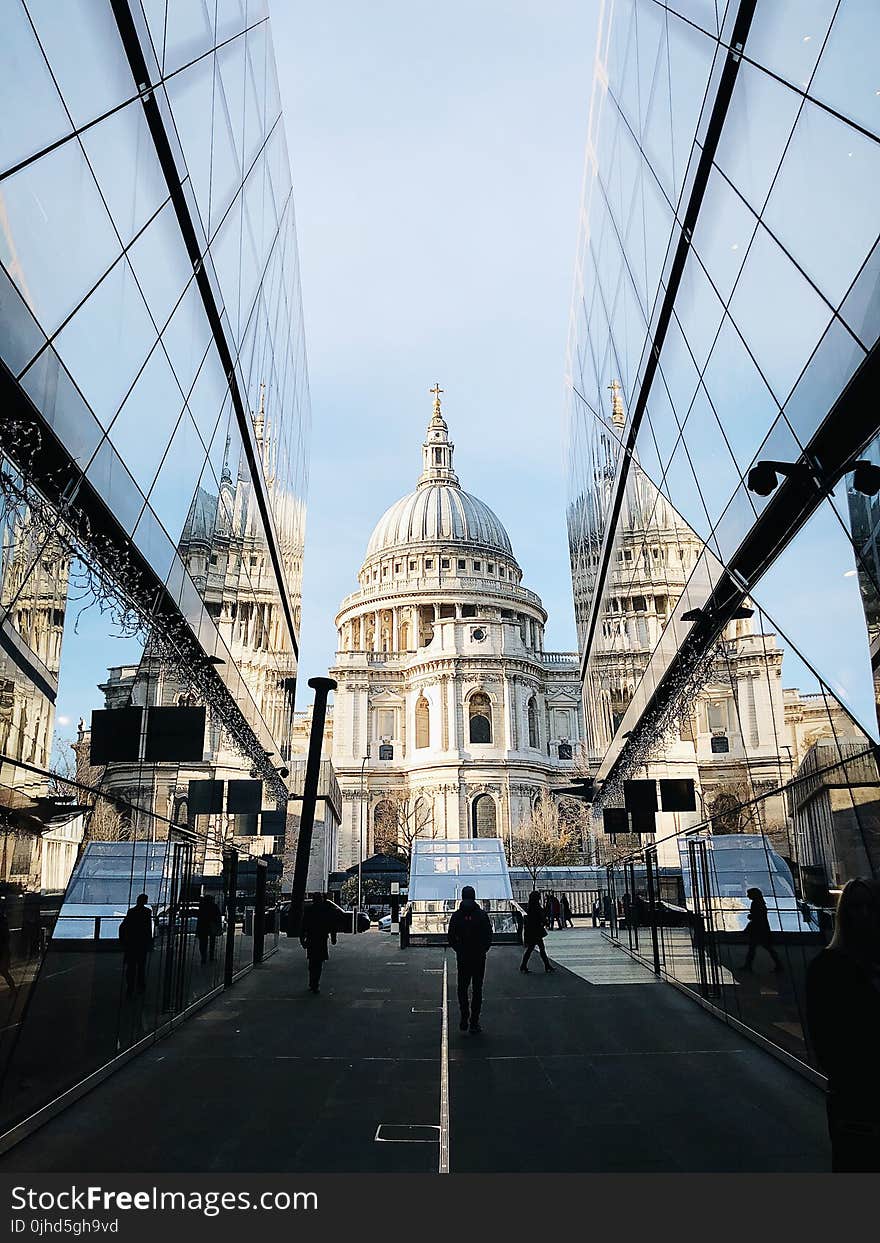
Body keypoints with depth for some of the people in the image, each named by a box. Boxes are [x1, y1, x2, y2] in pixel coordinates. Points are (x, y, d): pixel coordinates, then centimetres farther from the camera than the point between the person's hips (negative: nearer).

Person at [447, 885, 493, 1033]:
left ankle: (464, 1018, 4)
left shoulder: (456, 915, -4)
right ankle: (474, 1022, 8)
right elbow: (489, 936, -4)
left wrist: (459, 950, 9)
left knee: (462, 988, 15)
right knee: (477, 989, 8)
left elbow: (450, 936, -2)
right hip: (479, 957, -1)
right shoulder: (482, 914, -7)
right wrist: (483, 950, 8)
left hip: (462, 958, 1)